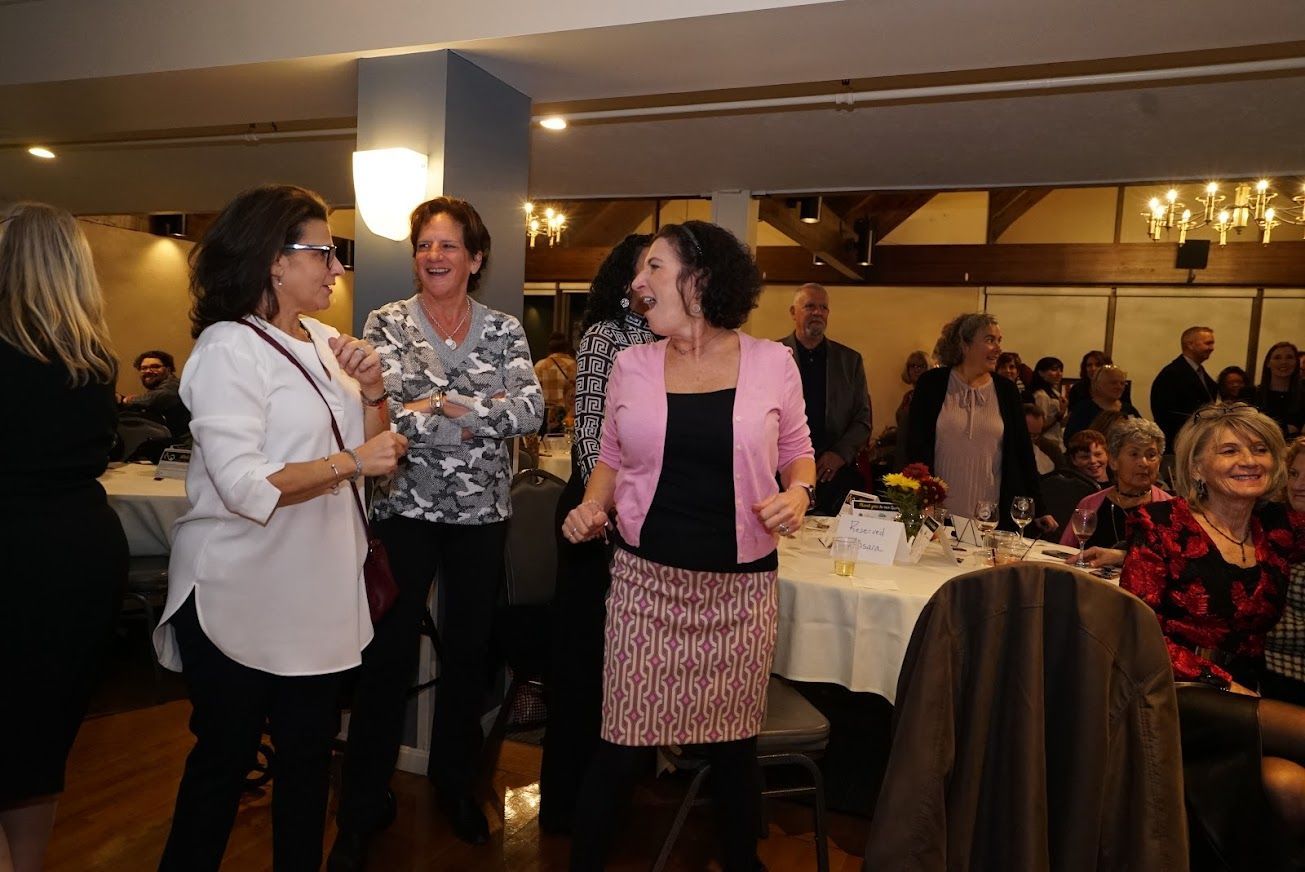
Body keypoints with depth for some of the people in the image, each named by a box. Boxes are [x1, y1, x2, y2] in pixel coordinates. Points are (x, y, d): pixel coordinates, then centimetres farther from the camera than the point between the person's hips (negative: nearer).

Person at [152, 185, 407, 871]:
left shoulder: (323, 342, 8)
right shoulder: (229, 347, -15)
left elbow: (369, 449, 12)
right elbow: (243, 485, -25)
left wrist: (372, 391, -5)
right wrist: (350, 462, -21)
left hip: (319, 594, 7)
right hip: (242, 599, -7)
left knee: (310, 750, 17)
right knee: (224, 760, 11)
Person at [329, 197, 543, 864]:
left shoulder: (504, 329, 4)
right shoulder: (387, 323, 0)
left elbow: (531, 411, -11)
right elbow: (382, 411, -14)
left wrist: (440, 405, -16)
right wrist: (487, 411, -16)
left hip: (482, 512, 2)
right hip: (406, 508, -2)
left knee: (469, 651, 12)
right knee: (388, 656, 1)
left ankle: (456, 783, 34)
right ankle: (364, 808, 20)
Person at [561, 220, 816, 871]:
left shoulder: (772, 363, 0)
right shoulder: (632, 365, 4)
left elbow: (797, 452, 11)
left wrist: (799, 492, -9)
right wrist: (591, 505, -4)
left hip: (740, 586, 0)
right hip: (645, 579, 1)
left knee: (732, 746, 12)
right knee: (624, 748, 4)